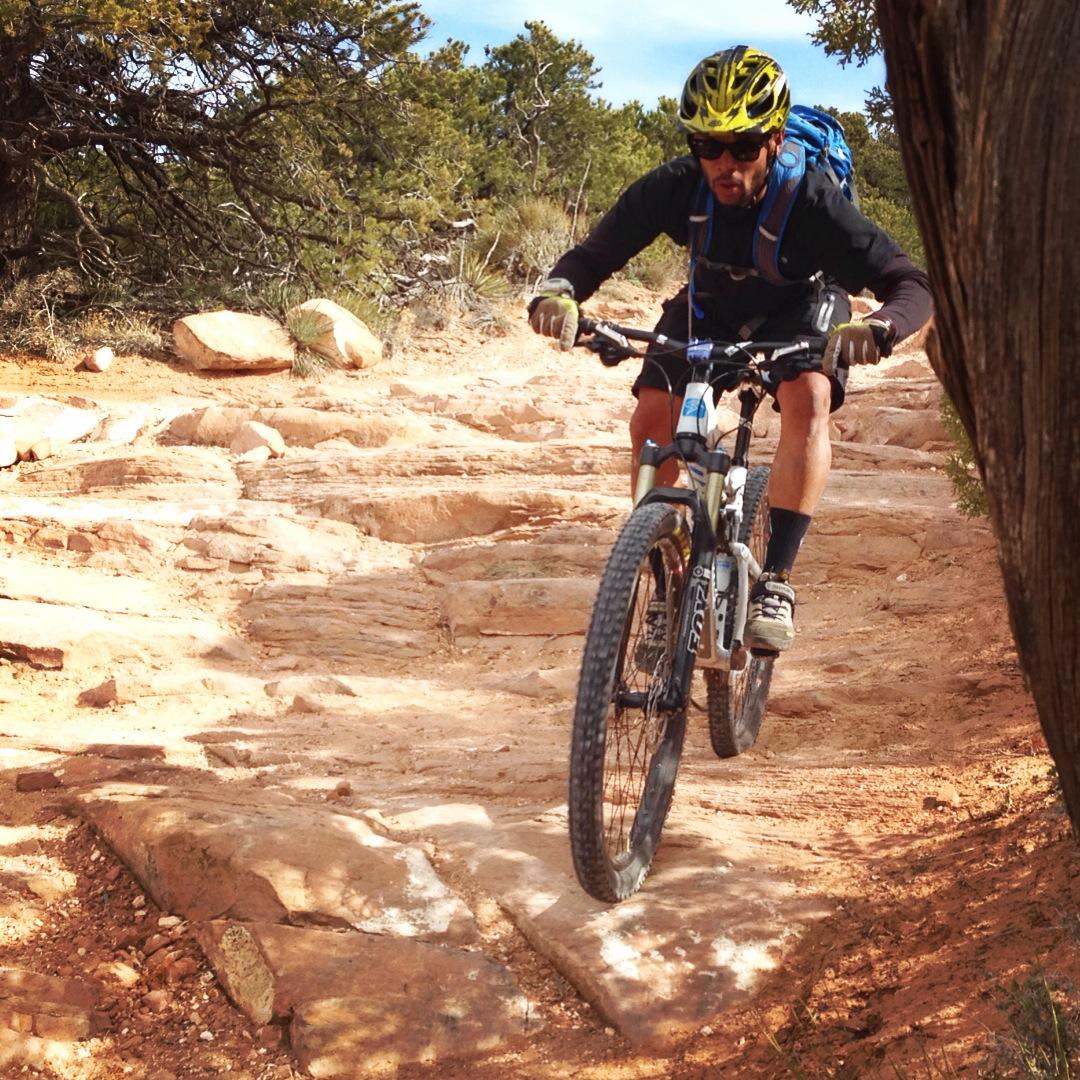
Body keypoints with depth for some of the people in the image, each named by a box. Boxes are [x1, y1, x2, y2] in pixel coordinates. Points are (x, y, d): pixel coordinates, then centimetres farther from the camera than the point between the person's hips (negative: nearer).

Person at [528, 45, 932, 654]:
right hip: (711, 307, 3)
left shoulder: (811, 199, -34)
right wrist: (558, 293, -45)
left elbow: (911, 284, -36)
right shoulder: (673, 188, -27)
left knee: (808, 399, -32)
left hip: (800, 308, -2)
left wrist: (877, 328, -59)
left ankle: (777, 582, -27)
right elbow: (593, 256, -21)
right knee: (652, 418, -17)